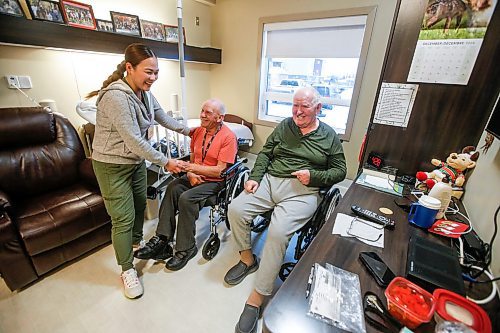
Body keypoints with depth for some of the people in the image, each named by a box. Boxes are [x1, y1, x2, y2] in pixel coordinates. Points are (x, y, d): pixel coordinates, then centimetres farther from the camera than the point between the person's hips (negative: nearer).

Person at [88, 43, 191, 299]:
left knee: (140, 205, 20)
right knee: (123, 218, 0)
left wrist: (190, 131, 13)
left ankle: (137, 242, 46)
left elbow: (163, 118, 13)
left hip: (136, 161, 8)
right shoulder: (116, 97, -27)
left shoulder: (145, 93, 0)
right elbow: (134, 139, -29)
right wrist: (165, 162, -24)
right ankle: (127, 270, 19)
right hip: (112, 165, -8)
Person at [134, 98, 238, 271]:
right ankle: (162, 239, -17)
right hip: (195, 177, 7)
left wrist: (194, 168, -22)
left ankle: (185, 249, -10)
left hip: (216, 181, -6)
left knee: (186, 198, -27)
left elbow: (220, 171, -19)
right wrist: (190, 174, -5)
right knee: (172, 188, -21)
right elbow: (192, 159, 15)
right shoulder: (198, 131, 9)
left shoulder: (228, 137, -14)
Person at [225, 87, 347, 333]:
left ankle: (256, 299, -11)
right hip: (270, 180, 4)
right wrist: (255, 177, -1)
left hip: (302, 190, -4)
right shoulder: (284, 126, 14)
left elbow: (339, 170, 9)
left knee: (278, 232, -28)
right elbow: (265, 153, 14)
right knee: (235, 209, -16)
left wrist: (314, 176, -9)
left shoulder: (329, 136, 8)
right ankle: (247, 259, 10)